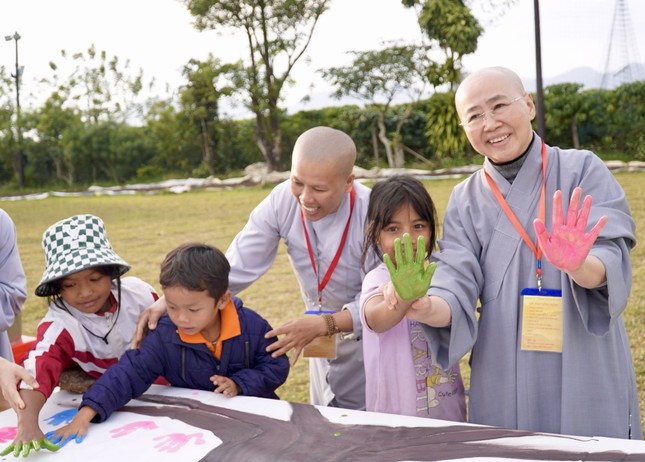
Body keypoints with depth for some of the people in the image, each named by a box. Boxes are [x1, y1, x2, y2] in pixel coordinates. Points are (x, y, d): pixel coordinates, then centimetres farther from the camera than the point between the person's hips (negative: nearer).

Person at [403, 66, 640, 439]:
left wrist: (578, 265, -37)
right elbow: (457, 291, -8)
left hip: (586, 379, -1)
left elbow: (612, 261, -14)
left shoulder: (583, 170, -4)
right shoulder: (466, 200, 2)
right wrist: (425, 307, -30)